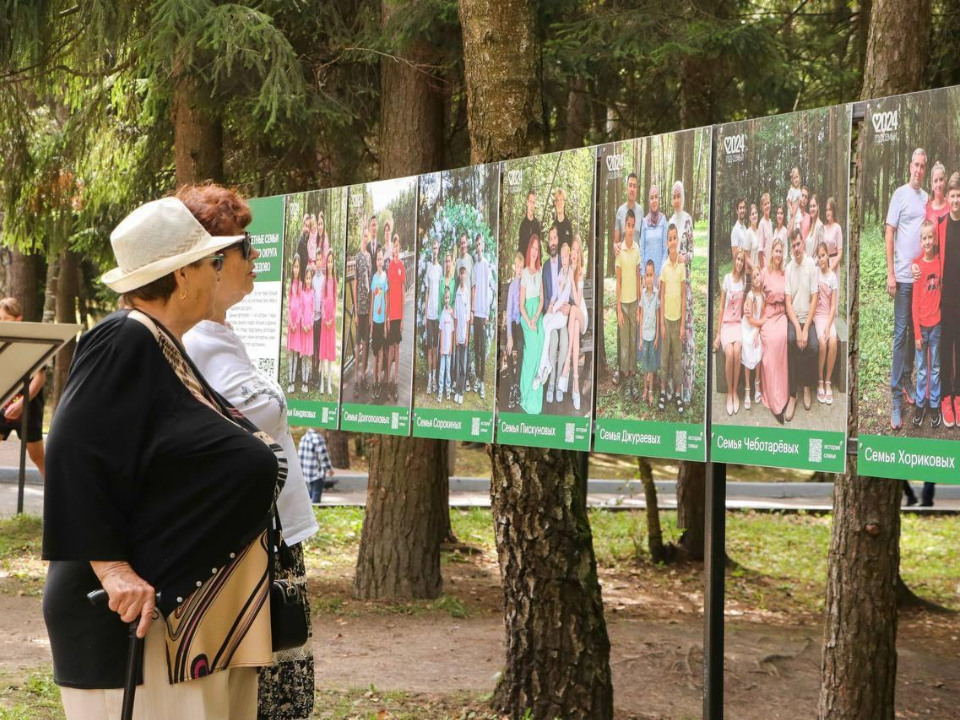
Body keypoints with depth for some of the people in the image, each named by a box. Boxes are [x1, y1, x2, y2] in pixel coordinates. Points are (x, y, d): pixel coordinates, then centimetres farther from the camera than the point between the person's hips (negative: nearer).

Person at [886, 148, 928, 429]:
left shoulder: (926, 198, 10)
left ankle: (907, 382, 25)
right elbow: (889, 234, -7)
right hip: (903, 276, -5)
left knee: (914, 331, 12)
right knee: (900, 334, -5)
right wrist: (890, 274, -11)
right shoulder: (900, 194, -6)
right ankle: (896, 399, -4)